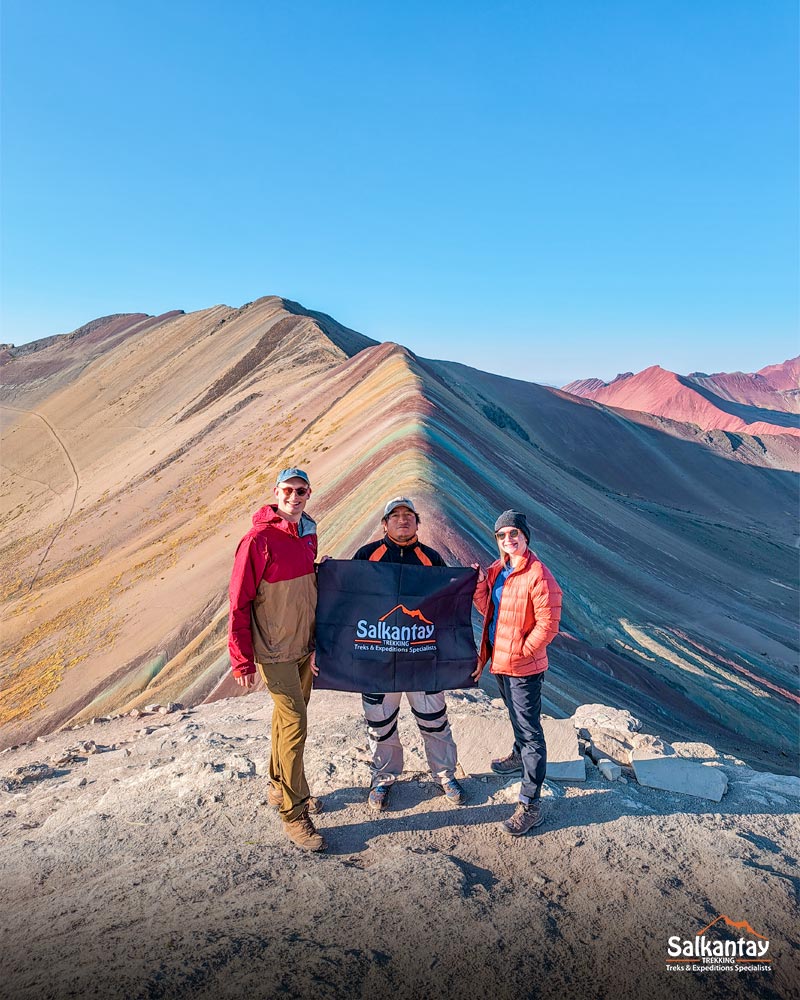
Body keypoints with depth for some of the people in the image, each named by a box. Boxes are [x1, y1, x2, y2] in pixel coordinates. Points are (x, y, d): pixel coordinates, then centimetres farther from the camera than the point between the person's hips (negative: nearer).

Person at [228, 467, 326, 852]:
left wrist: (318, 639, 19)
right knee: (294, 723, -7)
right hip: (274, 651, -7)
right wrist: (242, 660, -15)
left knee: (288, 716, 19)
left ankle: (279, 787, 37)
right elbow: (239, 602, -16)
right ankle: (293, 813, 6)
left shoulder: (309, 535, 5)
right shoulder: (258, 540, -18)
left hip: (304, 647, 7)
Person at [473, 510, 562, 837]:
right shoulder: (498, 570, 4)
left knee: (530, 732, -1)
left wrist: (520, 652, -16)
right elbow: (488, 610, 10)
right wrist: (480, 584, -6)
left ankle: (531, 804, 7)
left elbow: (548, 625, -20)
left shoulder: (539, 576, -22)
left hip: (524, 666, -8)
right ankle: (519, 756, 55)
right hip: (500, 661, 9)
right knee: (516, 718, 30)